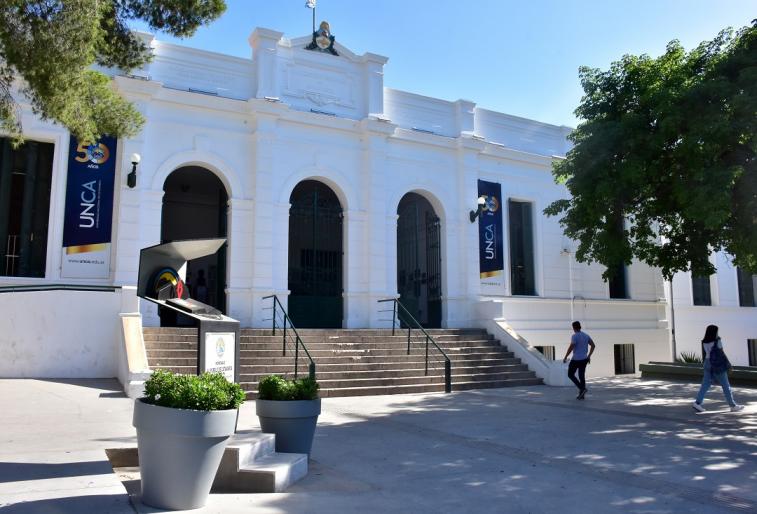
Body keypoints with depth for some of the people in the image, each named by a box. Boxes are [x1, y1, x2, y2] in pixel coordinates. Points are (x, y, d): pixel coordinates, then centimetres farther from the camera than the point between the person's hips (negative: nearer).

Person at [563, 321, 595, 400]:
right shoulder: (586, 335, 8)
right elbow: (593, 345, 11)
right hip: (584, 359, 7)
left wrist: (565, 357, -11)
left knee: (570, 374, 7)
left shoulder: (574, 336, -14)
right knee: (582, 376, 11)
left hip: (576, 359, -7)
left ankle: (582, 388, -7)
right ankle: (581, 394, 11)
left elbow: (571, 347, -20)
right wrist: (589, 356, 17)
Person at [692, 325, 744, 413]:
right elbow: (722, 354, -14)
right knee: (726, 386, 6)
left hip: (708, 364, 6)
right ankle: (733, 406, 15)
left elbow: (705, 355, 9)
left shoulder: (704, 342, 4)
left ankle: (697, 403, -6)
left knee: (705, 385, 4)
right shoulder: (717, 341, -15)